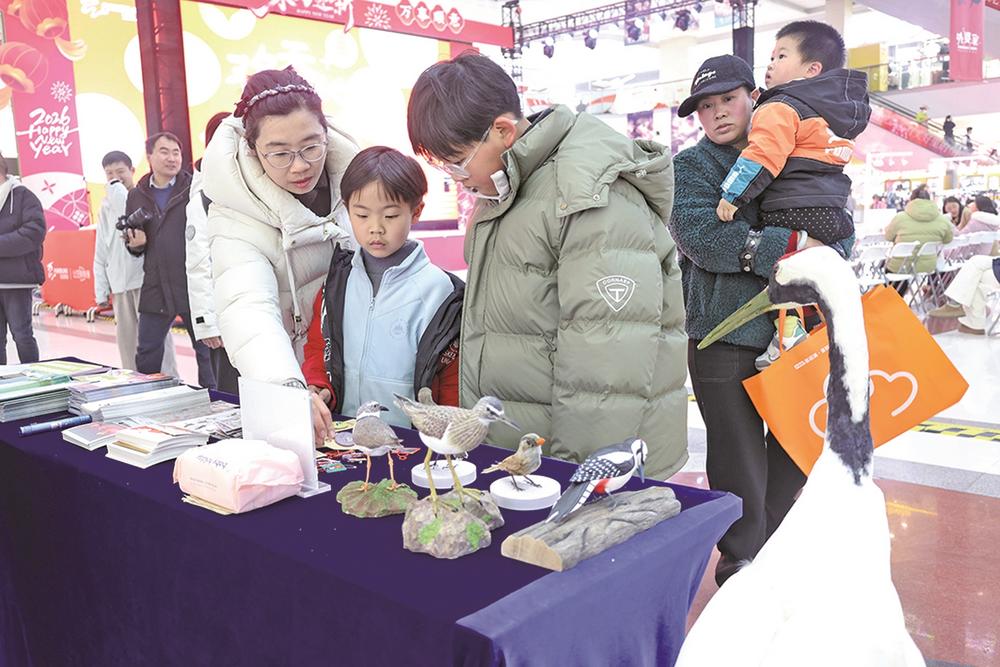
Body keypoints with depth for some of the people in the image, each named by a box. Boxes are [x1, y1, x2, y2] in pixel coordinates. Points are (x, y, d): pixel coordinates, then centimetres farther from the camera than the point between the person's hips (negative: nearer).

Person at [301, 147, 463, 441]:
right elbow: (318, 348, 14)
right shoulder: (337, 280, 9)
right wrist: (314, 389, -4)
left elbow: (453, 381, -2)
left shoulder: (438, 290, -5)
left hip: (408, 440, -3)